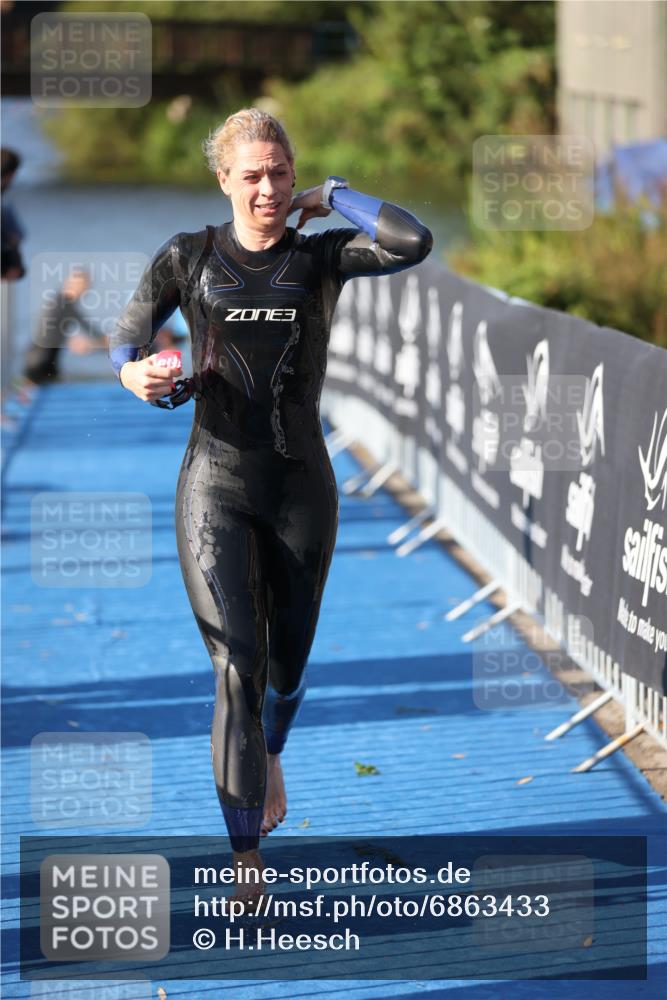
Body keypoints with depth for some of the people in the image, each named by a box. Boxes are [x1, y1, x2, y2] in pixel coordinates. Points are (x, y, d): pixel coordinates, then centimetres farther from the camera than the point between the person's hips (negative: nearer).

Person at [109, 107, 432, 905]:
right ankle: (247, 867, -8)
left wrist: (332, 196, -6)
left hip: (302, 487, 2)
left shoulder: (322, 256, -1)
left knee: (287, 662, 16)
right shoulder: (186, 258, 0)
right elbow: (125, 337, 6)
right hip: (216, 487, -2)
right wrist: (134, 372, -18)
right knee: (237, 671, -12)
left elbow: (413, 243, -19)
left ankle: (269, 756, 52)